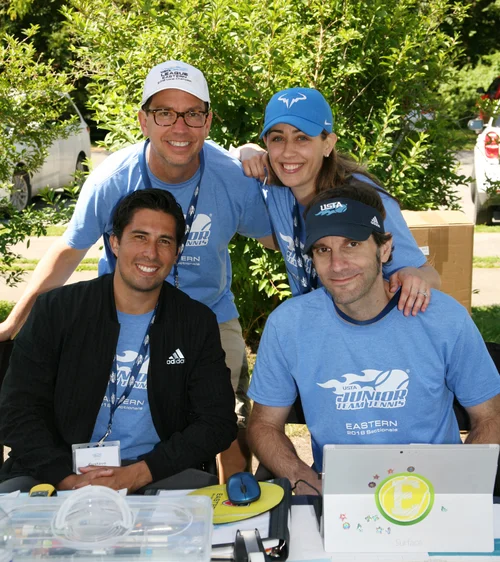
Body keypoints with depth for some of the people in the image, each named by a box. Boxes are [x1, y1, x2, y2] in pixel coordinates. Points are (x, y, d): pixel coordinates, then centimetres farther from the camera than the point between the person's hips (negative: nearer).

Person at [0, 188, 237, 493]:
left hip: (158, 476, 1)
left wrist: (139, 474, -15)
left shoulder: (198, 323, 5)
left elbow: (217, 422, 0)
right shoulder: (56, 310, 2)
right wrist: (68, 478, -18)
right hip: (63, 474, 0)